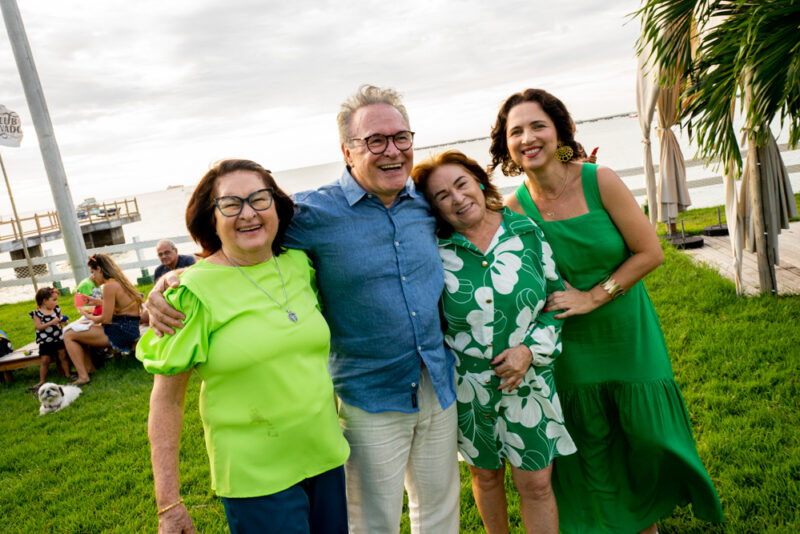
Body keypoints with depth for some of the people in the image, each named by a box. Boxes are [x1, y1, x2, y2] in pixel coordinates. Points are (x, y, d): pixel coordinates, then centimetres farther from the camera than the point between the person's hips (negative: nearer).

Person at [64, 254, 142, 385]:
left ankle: (83, 376, -7)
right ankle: (89, 367, 23)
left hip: (121, 332, -10)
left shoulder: (109, 286, -17)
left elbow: (106, 319, -18)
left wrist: (88, 316, -1)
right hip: (130, 329, 10)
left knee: (69, 335, -3)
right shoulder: (119, 281, 12)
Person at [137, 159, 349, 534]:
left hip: (326, 457, 5)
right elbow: (166, 399, -10)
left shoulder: (299, 265, 0)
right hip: (255, 476, -5)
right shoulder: (195, 291, -13)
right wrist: (168, 504, -10)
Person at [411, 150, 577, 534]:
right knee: (485, 474, 20)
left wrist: (531, 349, -11)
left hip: (528, 381, 0)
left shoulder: (527, 233, -5)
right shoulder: (436, 251, -8)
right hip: (467, 387, 0)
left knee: (536, 484, 9)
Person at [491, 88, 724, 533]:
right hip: (572, 348, 0)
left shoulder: (600, 180, -15)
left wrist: (592, 297, -16)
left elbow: (650, 252, -12)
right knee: (591, 445, 16)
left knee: (648, 433, 14)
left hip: (628, 334, 0)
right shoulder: (515, 207, -12)